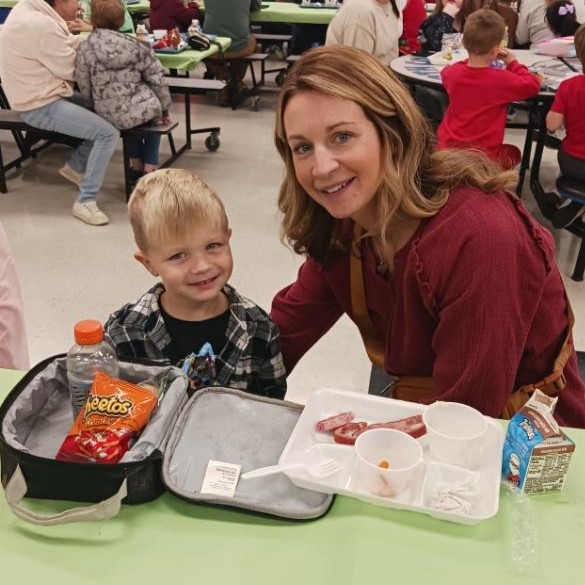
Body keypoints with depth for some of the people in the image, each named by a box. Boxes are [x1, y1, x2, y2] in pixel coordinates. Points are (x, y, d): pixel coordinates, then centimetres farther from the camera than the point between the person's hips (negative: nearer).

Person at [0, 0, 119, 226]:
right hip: (40, 106, -10)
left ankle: (75, 166, 20)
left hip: (43, 94, 10)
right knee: (108, 133, -17)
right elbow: (71, 69, -17)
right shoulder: (40, 25, -25)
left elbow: (68, 43, 11)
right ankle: (85, 201, -12)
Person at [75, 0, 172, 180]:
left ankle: (137, 165, 34)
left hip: (110, 116, 1)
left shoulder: (85, 49, -4)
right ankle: (150, 167, 25)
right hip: (143, 109, -1)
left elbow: (84, 89, 0)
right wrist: (164, 109, 15)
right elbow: (157, 79, 2)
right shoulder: (135, 45, -1)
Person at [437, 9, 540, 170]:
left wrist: (477, 58, 16)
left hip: (446, 148, 3)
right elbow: (533, 85, -2)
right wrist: (513, 64, 9)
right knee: (513, 153, 30)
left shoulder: (451, 73, -4)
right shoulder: (503, 80, -16)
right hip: (483, 156, -3)